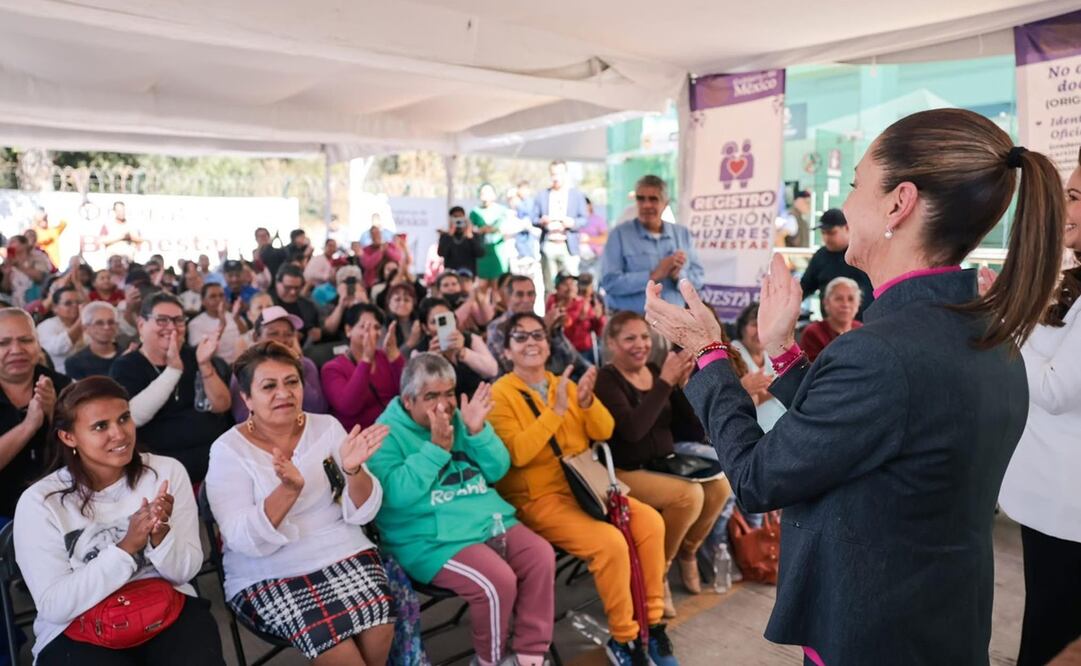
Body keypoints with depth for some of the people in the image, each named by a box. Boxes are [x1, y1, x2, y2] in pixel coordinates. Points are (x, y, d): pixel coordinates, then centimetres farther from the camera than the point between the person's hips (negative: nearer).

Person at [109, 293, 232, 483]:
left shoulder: (193, 356, 8)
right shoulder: (125, 366, 2)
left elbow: (221, 406, -2)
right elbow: (134, 416, -16)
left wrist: (205, 364, -15)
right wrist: (173, 368, -20)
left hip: (215, 456, 2)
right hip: (163, 464, -2)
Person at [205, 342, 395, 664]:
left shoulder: (327, 426, 1)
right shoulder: (228, 449, -5)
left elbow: (362, 513, -3)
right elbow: (244, 541, -16)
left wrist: (354, 471, -24)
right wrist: (288, 490, -32)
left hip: (345, 554, 3)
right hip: (268, 577, -2)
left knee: (379, 631, -23)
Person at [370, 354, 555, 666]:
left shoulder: (459, 418, 11)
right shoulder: (388, 433, -6)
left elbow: (497, 471, 6)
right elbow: (396, 494, -20)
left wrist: (478, 431, -10)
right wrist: (437, 448, -23)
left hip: (490, 519, 7)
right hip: (433, 539, -6)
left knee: (542, 556, -13)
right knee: (498, 581, -26)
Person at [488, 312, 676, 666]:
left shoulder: (563, 383, 12)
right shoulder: (500, 394, -7)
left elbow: (604, 432, 6)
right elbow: (516, 454, -21)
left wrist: (587, 402, -14)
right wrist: (556, 410, -25)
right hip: (536, 499, -6)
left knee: (650, 522, -13)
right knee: (611, 542, -26)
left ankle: (653, 623, 3)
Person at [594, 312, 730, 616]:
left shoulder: (656, 371, 6)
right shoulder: (606, 380, -10)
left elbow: (695, 432, 4)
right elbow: (633, 429, -28)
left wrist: (683, 385, -10)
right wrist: (666, 381, -27)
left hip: (664, 465, 6)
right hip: (624, 472, -6)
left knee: (720, 485, -15)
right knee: (689, 494, -27)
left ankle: (687, 551, 12)